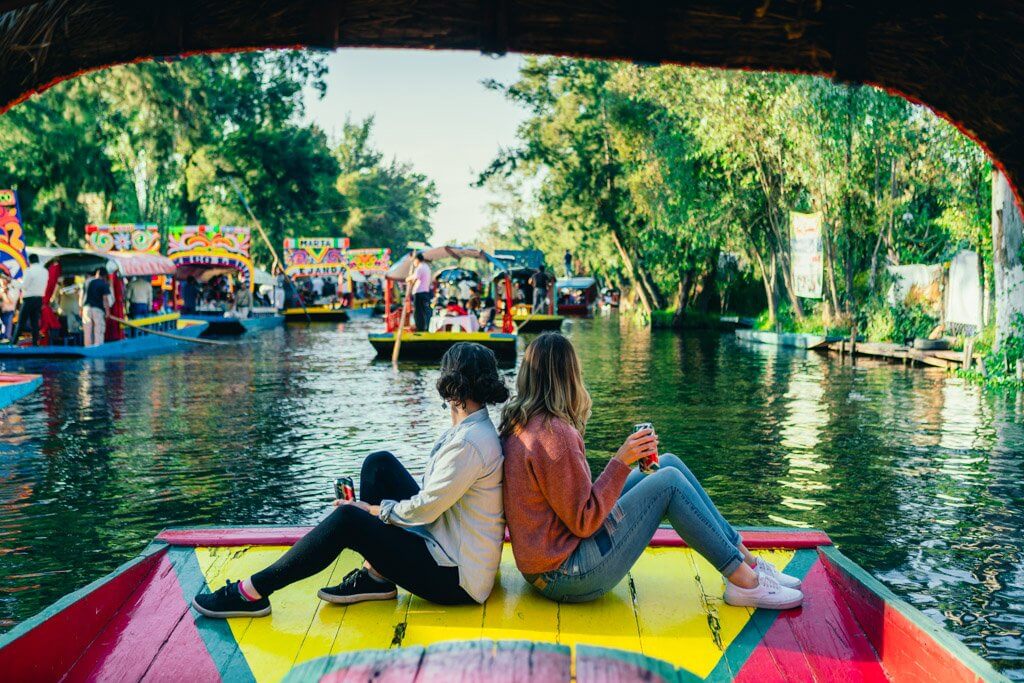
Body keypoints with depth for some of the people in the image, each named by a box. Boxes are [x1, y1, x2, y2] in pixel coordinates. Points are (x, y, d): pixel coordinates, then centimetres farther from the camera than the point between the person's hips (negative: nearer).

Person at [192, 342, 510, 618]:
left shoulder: (469, 444, -23)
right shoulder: (470, 428, 9)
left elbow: (423, 509, -20)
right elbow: (431, 497, 15)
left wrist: (371, 508, -5)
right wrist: (372, 507, 6)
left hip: (455, 578, -10)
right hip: (442, 542, 10)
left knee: (348, 519, -20)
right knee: (379, 463, 3)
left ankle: (252, 593, -11)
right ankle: (376, 575, 4)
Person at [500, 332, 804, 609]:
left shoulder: (517, 424, 6)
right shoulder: (555, 433, -23)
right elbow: (584, 522, -21)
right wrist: (620, 462, -19)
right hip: (569, 577, -10)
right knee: (669, 482, -8)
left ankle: (746, 559, 13)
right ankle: (746, 582, 3)